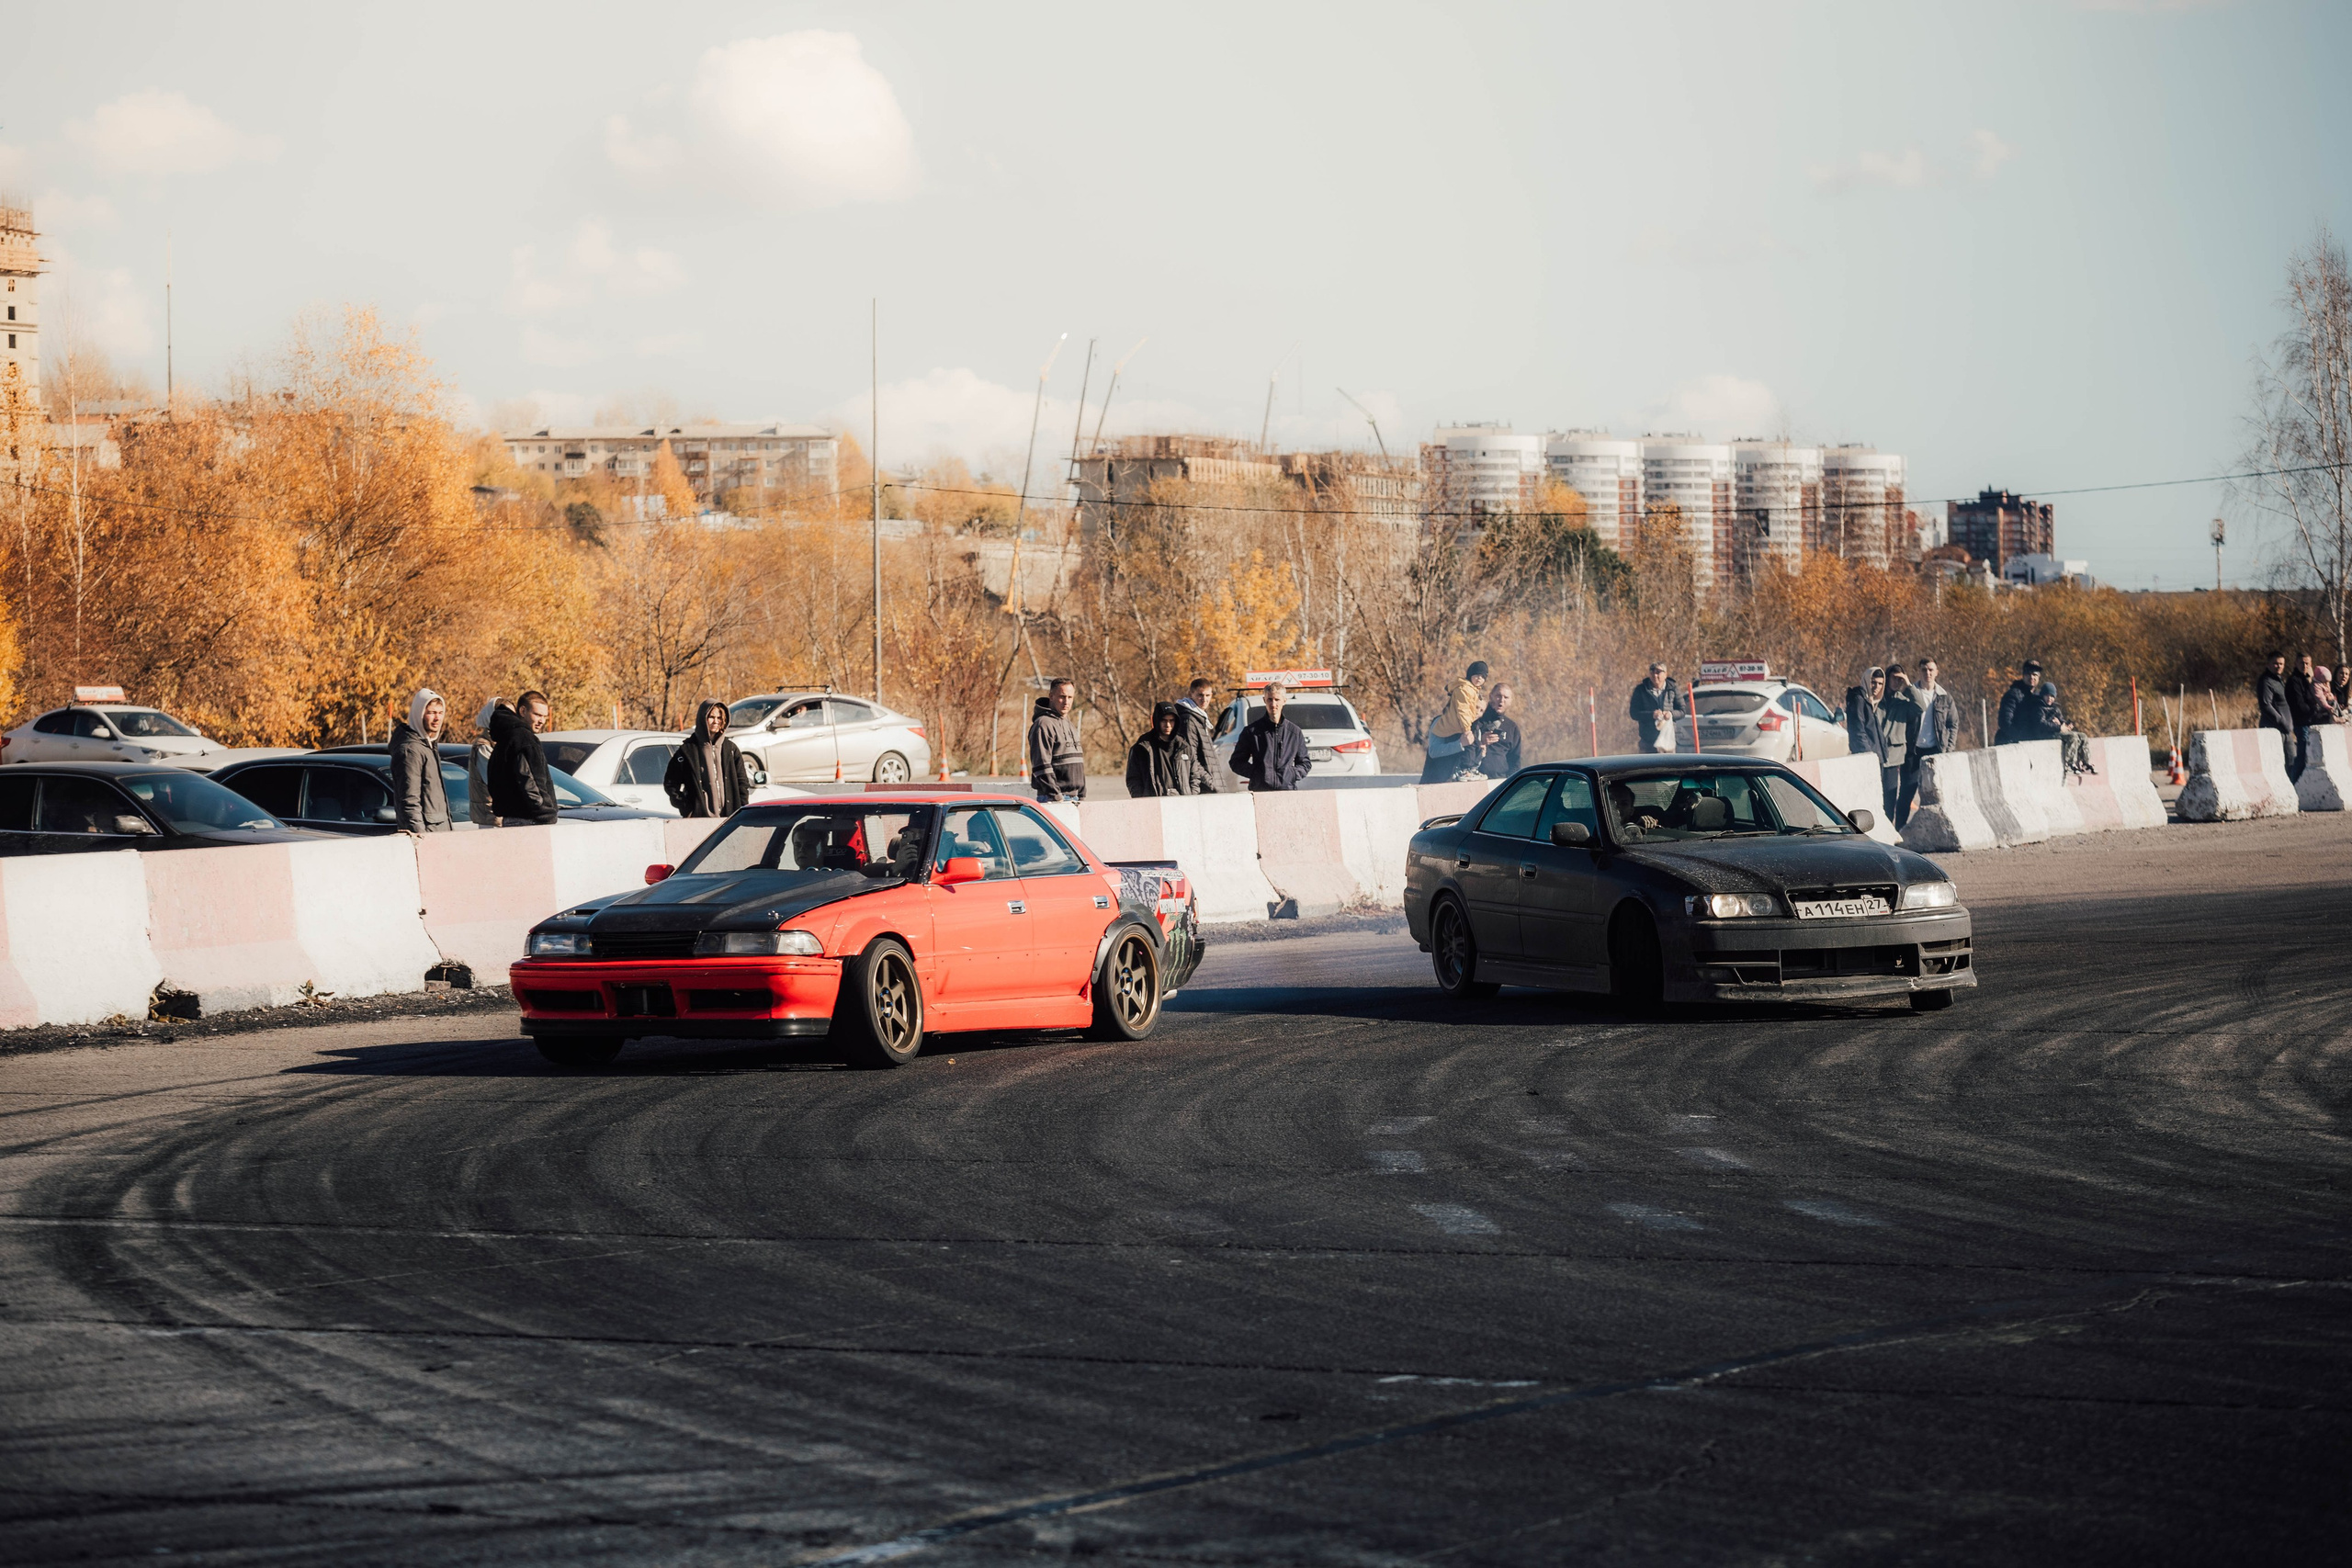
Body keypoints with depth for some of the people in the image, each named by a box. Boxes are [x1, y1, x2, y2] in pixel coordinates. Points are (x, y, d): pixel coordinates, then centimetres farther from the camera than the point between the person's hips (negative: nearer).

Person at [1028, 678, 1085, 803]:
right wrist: (1056, 796, -19)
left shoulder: (1070, 725, 21)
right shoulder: (1044, 725, -9)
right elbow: (1042, 766, -16)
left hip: (1074, 797, 9)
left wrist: (1082, 796, 19)